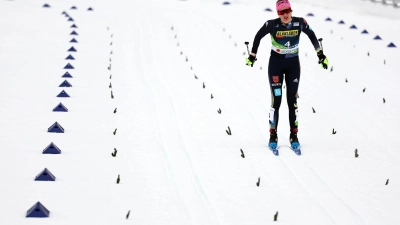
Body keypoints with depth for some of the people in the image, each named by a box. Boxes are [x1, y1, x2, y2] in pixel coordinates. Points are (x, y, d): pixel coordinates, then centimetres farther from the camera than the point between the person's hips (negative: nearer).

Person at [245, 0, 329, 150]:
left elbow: (312, 36, 4)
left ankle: (294, 136, 12)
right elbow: (258, 36, 0)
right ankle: (273, 136, 6)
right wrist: (252, 55, 6)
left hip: (293, 64, 2)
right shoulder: (272, 25, -17)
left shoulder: (299, 22, -13)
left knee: (292, 100, 4)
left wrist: (320, 54, 2)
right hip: (276, 64, -2)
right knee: (276, 99, -5)